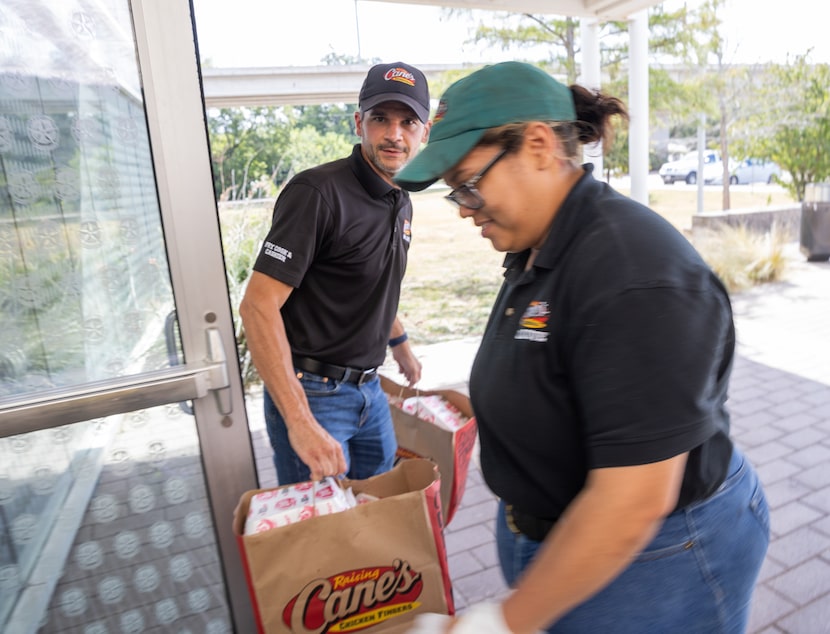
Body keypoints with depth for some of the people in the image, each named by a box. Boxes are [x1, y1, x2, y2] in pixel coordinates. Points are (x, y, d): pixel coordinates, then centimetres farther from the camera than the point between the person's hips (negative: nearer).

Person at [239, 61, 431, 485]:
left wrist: (400, 343, 31)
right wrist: (300, 423, -30)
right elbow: (257, 307, -26)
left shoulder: (401, 202, 6)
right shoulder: (318, 192, -21)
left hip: (368, 387, 8)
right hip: (311, 392, -8)